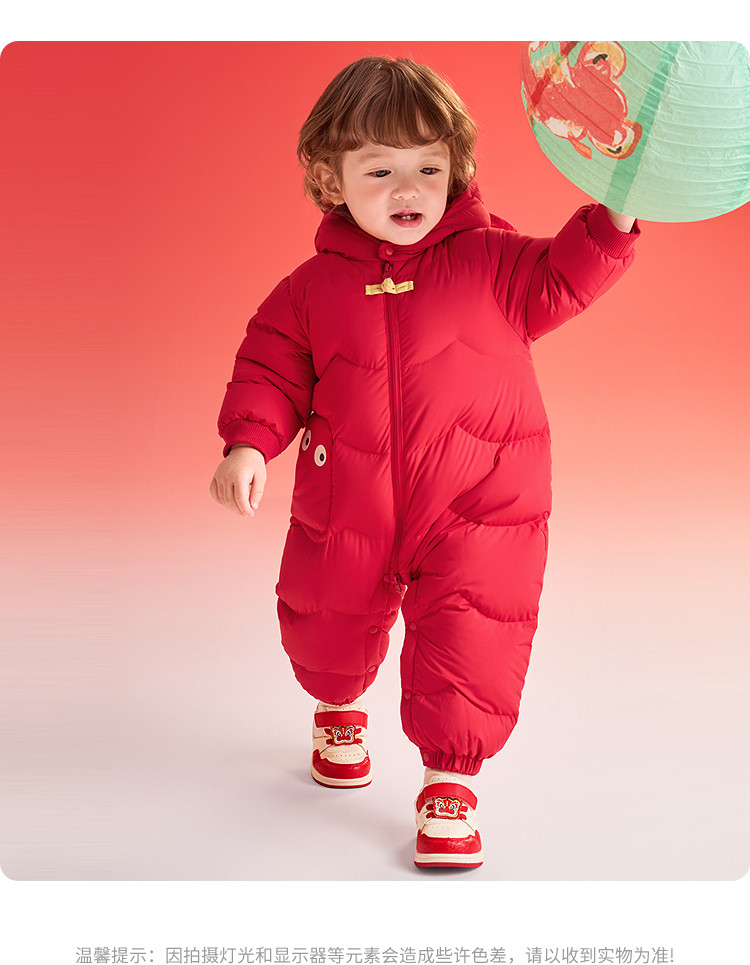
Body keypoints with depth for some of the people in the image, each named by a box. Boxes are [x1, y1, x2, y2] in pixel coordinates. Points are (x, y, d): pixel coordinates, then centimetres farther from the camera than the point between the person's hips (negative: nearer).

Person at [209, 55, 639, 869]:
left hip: (476, 510, -2)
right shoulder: (314, 286, 0)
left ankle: (451, 780, 15)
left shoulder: (490, 259, -2)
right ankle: (337, 708, 56)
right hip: (345, 511, 2)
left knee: (467, 646, -8)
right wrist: (249, 443, -12)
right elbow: (272, 366, 2)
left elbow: (558, 284, -6)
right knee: (327, 626, 21)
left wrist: (609, 221, -22)